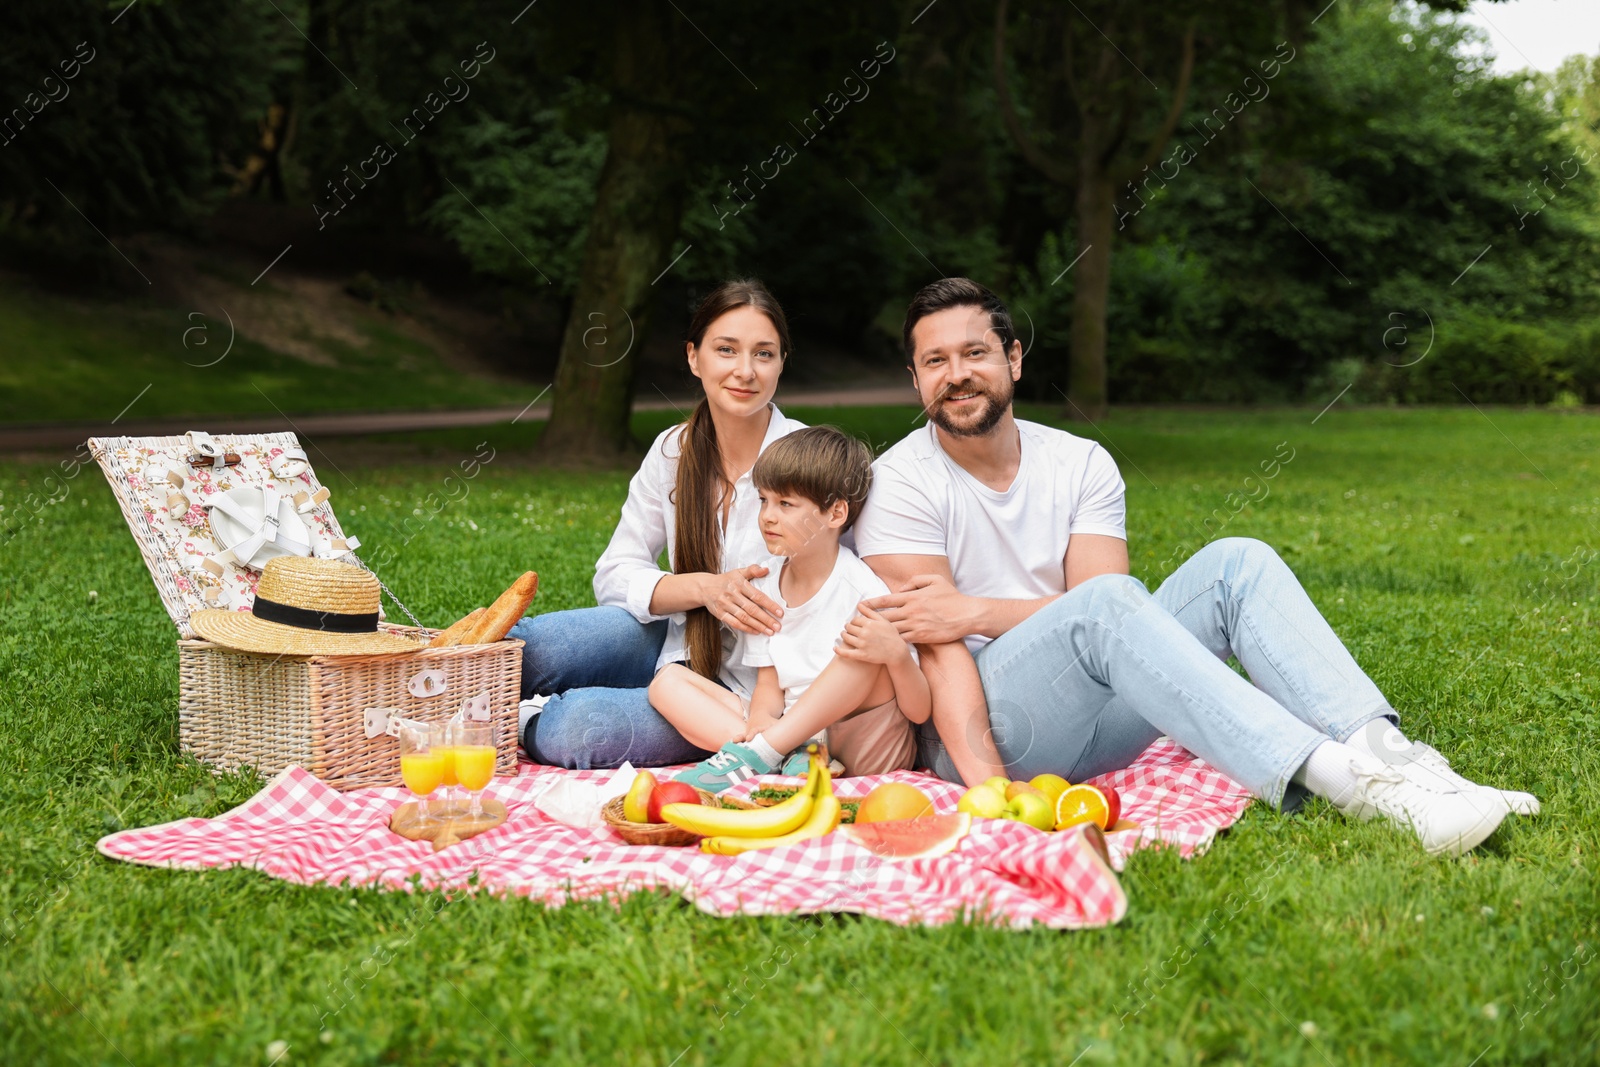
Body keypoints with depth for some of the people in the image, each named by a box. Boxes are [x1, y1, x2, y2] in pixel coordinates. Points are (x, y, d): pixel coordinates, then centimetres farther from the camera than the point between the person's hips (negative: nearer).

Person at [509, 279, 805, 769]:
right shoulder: (673, 452, 0)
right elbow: (614, 576, -1)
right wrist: (705, 588, -21)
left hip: (751, 691, -3)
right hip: (675, 647, 3)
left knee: (578, 726, -27)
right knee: (520, 647, -25)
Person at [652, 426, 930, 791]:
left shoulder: (864, 591, -12)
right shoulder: (766, 586, 5)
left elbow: (920, 713, -11)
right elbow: (769, 685, 7)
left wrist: (897, 655, -33)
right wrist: (759, 720, -17)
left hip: (866, 749, -6)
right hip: (790, 734, 6)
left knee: (867, 644, -29)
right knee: (668, 681, -3)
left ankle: (756, 756, -27)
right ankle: (792, 760, -24)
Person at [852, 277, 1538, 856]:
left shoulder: (1080, 464, 8)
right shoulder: (899, 485, -5)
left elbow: (1105, 616, -5)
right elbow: (935, 646, -15)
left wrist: (978, 610, -17)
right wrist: (983, 784, -28)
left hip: (1091, 723, 5)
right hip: (984, 726, -5)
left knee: (1236, 562, -14)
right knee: (1104, 603, -32)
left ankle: (1381, 753, -32)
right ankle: (1328, 777, -44)